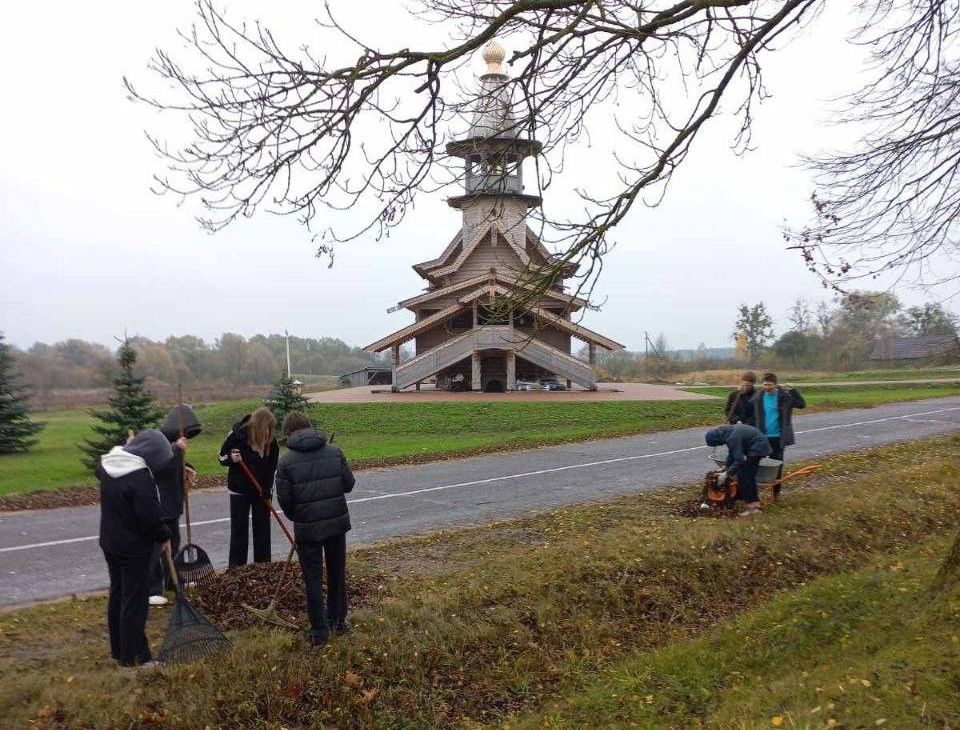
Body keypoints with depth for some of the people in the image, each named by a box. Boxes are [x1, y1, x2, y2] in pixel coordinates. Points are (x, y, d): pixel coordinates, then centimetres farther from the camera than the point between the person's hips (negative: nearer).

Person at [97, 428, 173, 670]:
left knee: (117, 594, 19)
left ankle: (118, 650, 30)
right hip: (134, 548, -9)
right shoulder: (141, 477, -26)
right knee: (134, 601, 0)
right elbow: (150, 516, -24)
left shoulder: (107, 463, 0)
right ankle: (133, 657, 6)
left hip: (109, 542, 9)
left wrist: (128, 446, 18)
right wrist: (163, 537, -7)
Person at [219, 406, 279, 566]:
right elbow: (222, 457, -3)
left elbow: (272, 467, -1)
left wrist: (267, 490, -10)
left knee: (262, 528, 8)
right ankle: (236, 566, 11)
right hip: (239, 489, -2)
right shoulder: (237, 435, -15)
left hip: (262, 491, 2)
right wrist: (232, 459, -26)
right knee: (239, 529, 3)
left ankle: (263, 564, 19)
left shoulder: (272, 441, -9)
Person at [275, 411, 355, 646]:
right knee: (337, 573, 18)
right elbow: (349, 484, 0)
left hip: (307, 527, -3)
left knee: (313, 578, 8)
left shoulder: (287, 462, -11)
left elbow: (285, 500, -8)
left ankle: (319, 630, 12)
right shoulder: (334, 452, -3)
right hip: (337, 523, 3)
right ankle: (338, 620, 29)